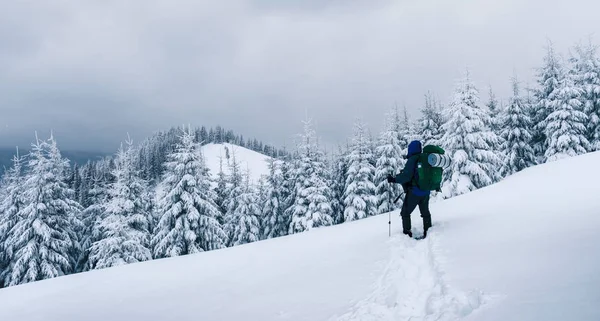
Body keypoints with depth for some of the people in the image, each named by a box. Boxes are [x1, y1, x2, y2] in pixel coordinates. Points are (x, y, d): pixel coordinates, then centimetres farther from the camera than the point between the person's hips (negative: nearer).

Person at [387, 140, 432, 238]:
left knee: (405, 213, 7)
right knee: (425, 212, 22)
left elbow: (406, 176, -24)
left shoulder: (412, 160, -18)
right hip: (426, 192, 7)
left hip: (414, 192, -7)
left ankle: (407, 233, 7)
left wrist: (394, 179, -16)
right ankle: (428, 231, 29)